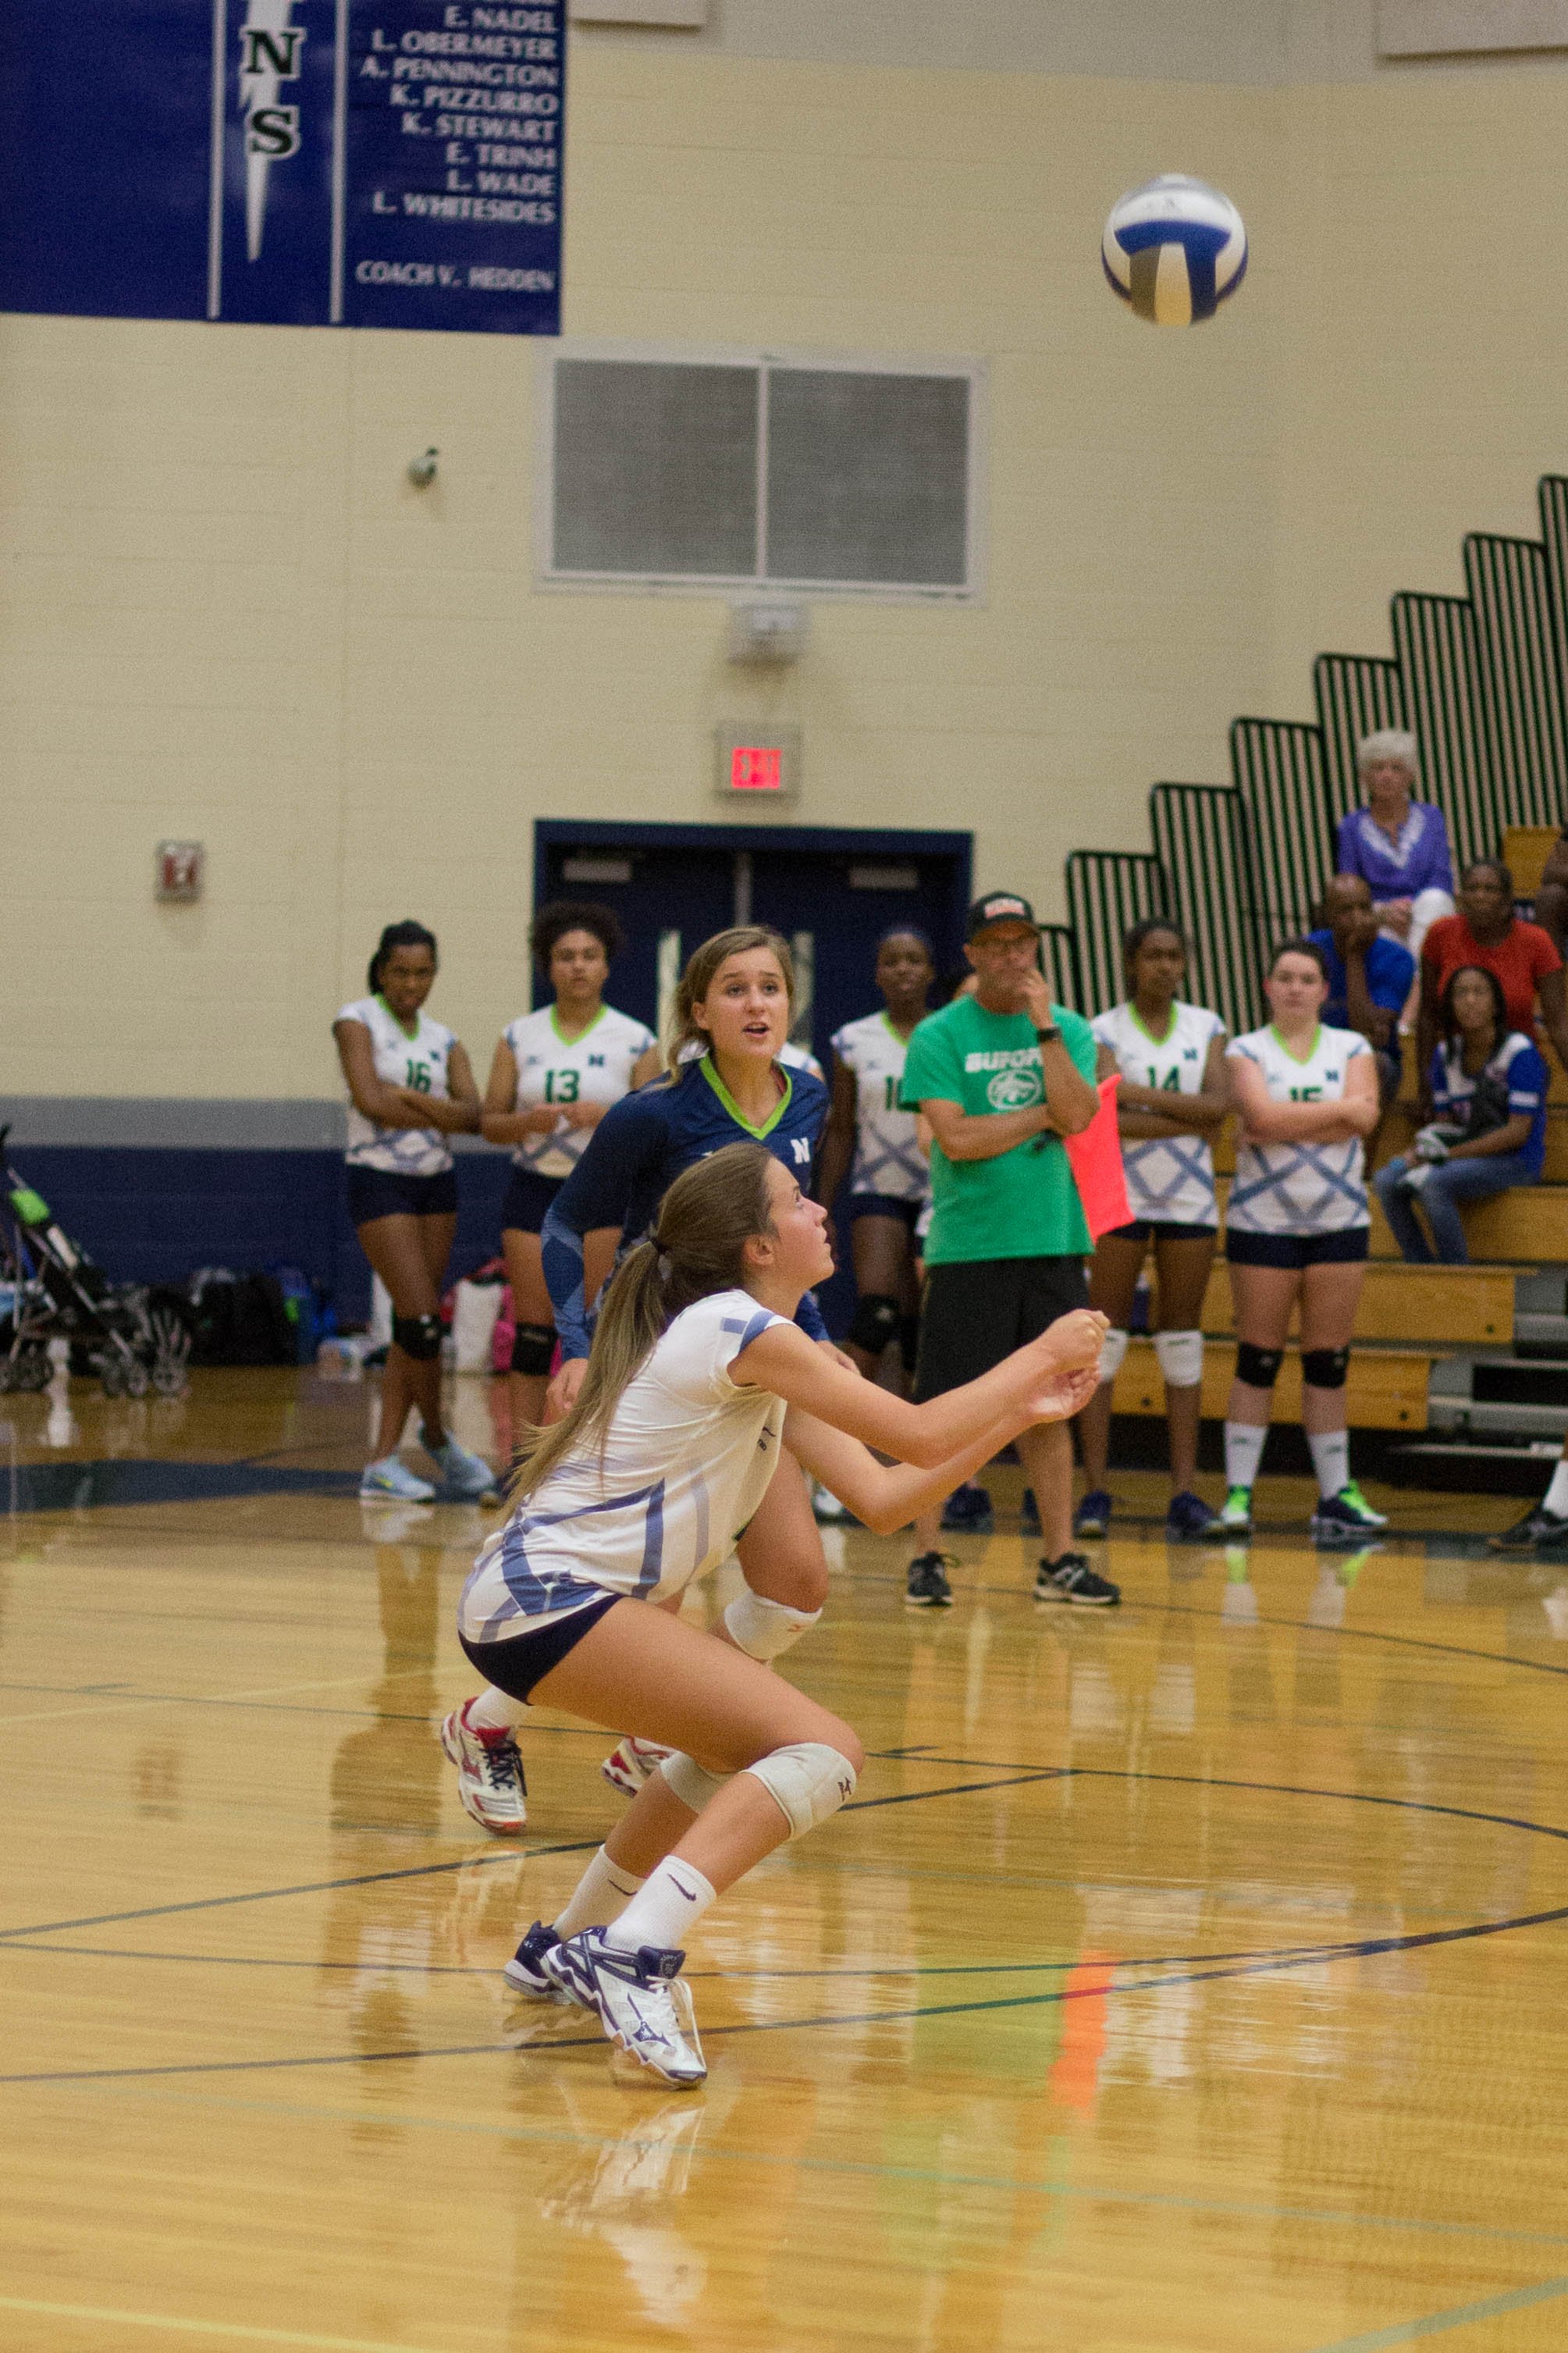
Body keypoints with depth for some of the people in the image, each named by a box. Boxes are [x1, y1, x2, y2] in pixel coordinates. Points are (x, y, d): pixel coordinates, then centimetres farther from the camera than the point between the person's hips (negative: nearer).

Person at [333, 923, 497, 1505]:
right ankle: (437, 1436, 7)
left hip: (436, 1183, 6)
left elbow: (474, 1114, -3)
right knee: (422, 1319, -12)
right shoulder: (358, 1021, -3)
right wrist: (442, 1118, -7)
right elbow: (371, 1101, -17)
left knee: (411, 1326, 4)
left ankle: (383, 1462, 7)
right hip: (380, 1180, -6)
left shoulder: (442, 1040, 12)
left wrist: (411, 1097, -17)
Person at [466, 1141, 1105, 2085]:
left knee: (747, 1746, 30)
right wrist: (1043, 1353, -1)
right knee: (823, 1753, -17)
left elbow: (882, 1496, 13)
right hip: (546, 1600, -11)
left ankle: (566, 1950, 31)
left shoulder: (761, 1352, 17)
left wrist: (1021, 1412, 9)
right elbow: (920, 1438, -13)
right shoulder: (737, 1329, -12)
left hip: (544, 1598, 11)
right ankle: (636, 1956, -29)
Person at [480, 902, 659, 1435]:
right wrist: (530, 1120, -14)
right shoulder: (519, 1037, 6)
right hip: (534, 1190, 1)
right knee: (533, 1330, -2)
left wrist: (607, 1118, -19)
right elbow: (490, 1123, 6)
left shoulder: (636, 1042, 0)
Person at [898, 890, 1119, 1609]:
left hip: (1052, 1244, 3)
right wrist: (1043, 1116, -7)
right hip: (969, 1247, -3)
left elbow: (1077, 1115, -8)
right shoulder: (939, 1036, -3)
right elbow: (955, 1137, -13)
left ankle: (1061, 1560, 12)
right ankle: (927, 1556, 5)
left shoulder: (1067, 1030, 8)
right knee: (945, 1409, -2)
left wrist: (1044, 1024, -10)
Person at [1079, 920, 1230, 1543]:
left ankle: (1184, 1492, 2)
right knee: (1105, 1336, -5)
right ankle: (1095, 1489, -3)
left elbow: (1219, 1103, -7)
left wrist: (1141, 1095, -16)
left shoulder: (1205, 1029, 8)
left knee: (1183, 1339, 2)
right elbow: (1104, 1118, -16)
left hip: (1190, 1199, 3)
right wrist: (1191, 1118, -14)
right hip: (1118, 1195, -3)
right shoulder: (1104, 1031, -2)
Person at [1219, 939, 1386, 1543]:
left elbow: (1364, 1117, -9)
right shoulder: (1247, 1051, 2)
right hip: (1263, 1221, -2)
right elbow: (1262, 1115, -16)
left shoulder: (1351, 1049, 8)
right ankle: (1238, 1492, 0)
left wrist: (1286, 1125, -14)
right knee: (1257, 1361, -3)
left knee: (1329, 1363, 4)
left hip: (1340, 1221, 2)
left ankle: (1335, 1494, 8)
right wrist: (1338, 1111, -10)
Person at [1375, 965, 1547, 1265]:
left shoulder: (1520, 1052, -11)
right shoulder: (1446, 1054, 9)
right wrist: (1422, 1148, -12)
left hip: (1516, 1162, -7)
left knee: (1432, 1182, -32)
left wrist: (1447, 1154, -19)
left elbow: (1518, 1133, -16)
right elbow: (1447, 1124, 13)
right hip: (1465, 1156, 7)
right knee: (1386, 1181, -16)